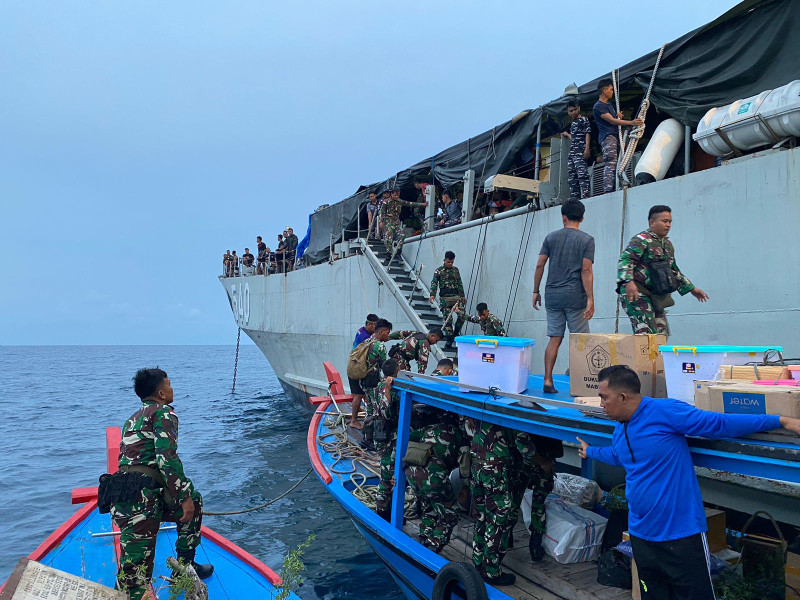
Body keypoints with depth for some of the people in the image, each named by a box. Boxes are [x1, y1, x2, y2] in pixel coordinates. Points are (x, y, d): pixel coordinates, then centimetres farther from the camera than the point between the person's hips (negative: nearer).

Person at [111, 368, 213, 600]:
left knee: (194, 502, 24)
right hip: (141, 500, -9)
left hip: (122, 497, 9)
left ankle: (185, 566, 31)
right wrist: (184, 497, -11)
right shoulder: (163, 413, -1)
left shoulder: (133, 419, 26)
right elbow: (167, 458, -14)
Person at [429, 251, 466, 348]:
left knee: (461, 316, -12)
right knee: (448, 319, -3)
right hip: (445, 298, -3)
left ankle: (455, 333, 11)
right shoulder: (438, 271, 3)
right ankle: (449, 340, 5)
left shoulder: (456, 270, 15)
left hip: (456, 297, 3)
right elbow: (434, 283, -6)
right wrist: (432, 294, -21)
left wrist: (462, 296, 17)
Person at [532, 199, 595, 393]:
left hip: (553, 296, 3)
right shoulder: (586, 240, -1)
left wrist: (536, 292, 11)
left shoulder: (551, 237, 8)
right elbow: (586, 271, -9)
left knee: (554, 339, 6)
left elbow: (540, 265, 4)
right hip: (575, 297, -3)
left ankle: (548, 381, 4)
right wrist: (590, 299, -9)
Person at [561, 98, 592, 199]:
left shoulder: (584, 120, 3)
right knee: (572, 176, 4)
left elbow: (587, 134, -6)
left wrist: (587, 148, -18)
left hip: (580, 151, -8)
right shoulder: (572, 124, 25)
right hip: (571, 153, 8)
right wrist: (567, 135, 46)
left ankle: (585, 195, -26)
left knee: (582, 173, -20)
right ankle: (574, 197, 5)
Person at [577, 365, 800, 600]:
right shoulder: (619, 430, 8)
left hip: (682, 535, -7)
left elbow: (720, 423, -17)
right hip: (641, 535, 7)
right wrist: (591, 451, 44)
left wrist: (779, 420, -20)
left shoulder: (665, 411, -18)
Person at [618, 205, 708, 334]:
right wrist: (628, 282, -38)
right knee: (646, 333, -18)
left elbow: (674, 271, 30)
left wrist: (691, 288, 31)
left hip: (655, 295, 9)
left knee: (662, 334, 8)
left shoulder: (668, 244, 19)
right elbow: (625, 260, -22)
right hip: (637, 292, -9)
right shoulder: (641, 240, -8)